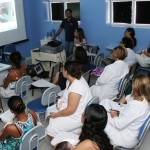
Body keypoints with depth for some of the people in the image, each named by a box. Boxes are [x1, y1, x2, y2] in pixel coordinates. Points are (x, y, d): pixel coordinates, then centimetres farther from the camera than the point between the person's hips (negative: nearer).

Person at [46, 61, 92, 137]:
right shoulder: (72, 79, -4)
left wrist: (56, 115, -16)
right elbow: (67, 93, 16)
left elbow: (70, 110, -30)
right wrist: (60, 100, -2)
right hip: (70, 107, 10)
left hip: (77, 116, -10)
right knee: (50, 111, 17)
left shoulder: (76, 88, -34)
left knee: (51, 130, -11)